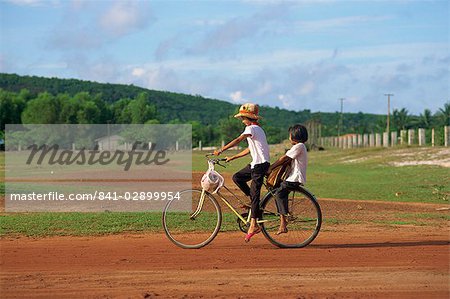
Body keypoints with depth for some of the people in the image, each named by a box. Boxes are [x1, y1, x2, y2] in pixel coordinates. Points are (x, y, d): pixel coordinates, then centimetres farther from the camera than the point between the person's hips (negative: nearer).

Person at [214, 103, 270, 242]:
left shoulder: (251, 128, -11)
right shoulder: (257, 129, 20)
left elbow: (238, 140, -25)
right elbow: (249, 150, 22)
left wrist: (221, 150, -28)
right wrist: (232, 158, 18)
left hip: (261, 164, -10)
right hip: (256, 163, 10)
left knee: (254, 194, -10)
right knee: (237, 177, 7)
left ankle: (253, 225, -10)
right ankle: (256, 203, 10)